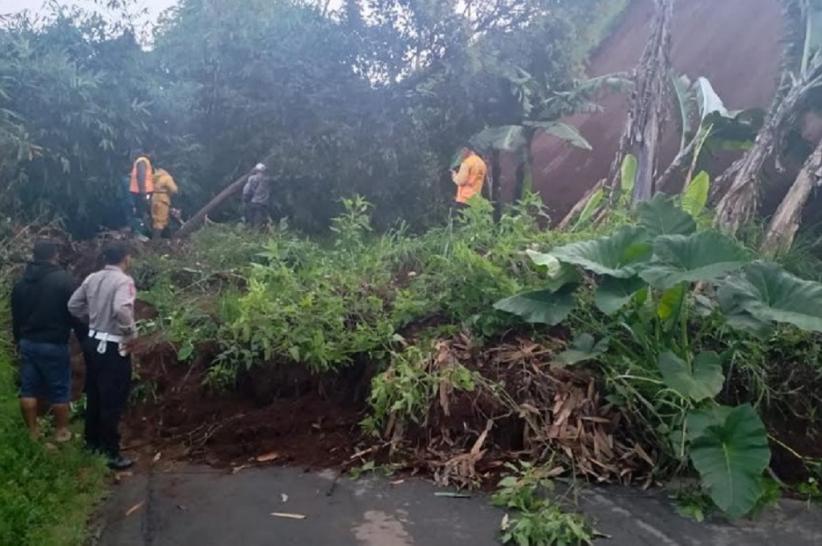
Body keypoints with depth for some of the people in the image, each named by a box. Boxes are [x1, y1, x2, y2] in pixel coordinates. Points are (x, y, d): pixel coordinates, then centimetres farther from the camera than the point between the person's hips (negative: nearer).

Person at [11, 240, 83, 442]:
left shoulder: (21, 282, 7)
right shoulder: (63, 279, -13)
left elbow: (16, 316, 16)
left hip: (27, 342, 6)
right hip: (54, 344, -6)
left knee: (28, 389, 11)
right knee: (59, 390, 5)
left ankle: (32, 432, 17)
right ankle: (61, 431, 14)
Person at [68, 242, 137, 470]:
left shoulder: (92, 278, 5)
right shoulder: (123, 280, -18)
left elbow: (73, 305, 12)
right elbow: (121, 310, -33)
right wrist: (131, 333, -19)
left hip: (92, 341, 8)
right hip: (113, 346, -8)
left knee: (94, 396, 19)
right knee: (113, 401, -1)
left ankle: (93, 443, 32)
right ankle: (111, 453, 5)